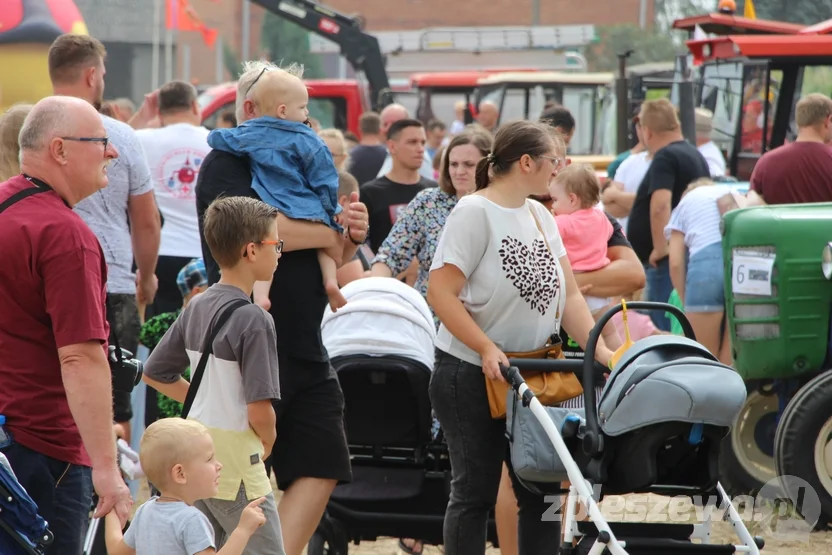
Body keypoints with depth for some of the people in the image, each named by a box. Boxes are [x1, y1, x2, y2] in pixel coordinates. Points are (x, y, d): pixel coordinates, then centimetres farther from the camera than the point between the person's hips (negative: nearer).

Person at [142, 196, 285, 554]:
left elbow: (154, 374, 15)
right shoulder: (253, 319, -19)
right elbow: (260, 410, -24)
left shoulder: (196, 308, 5)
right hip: (236, 465, -8)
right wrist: (268, 441, -4)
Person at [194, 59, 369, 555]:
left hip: (306, 348, 8)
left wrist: (353, 238, 1)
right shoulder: (227, 163, -7)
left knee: (321, 469, 4)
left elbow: (332, 256, 25)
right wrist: (327, 232, -14)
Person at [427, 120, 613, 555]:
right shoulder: (474, 212, -12)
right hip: (471, 375, -7)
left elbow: (568, 296, 9)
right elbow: (440, 293, -18)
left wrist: (600, 352, -3)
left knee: (542, 489, 7)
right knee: (475, 491, 0)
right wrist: (487, 348, -25)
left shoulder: (540, 216, 11)